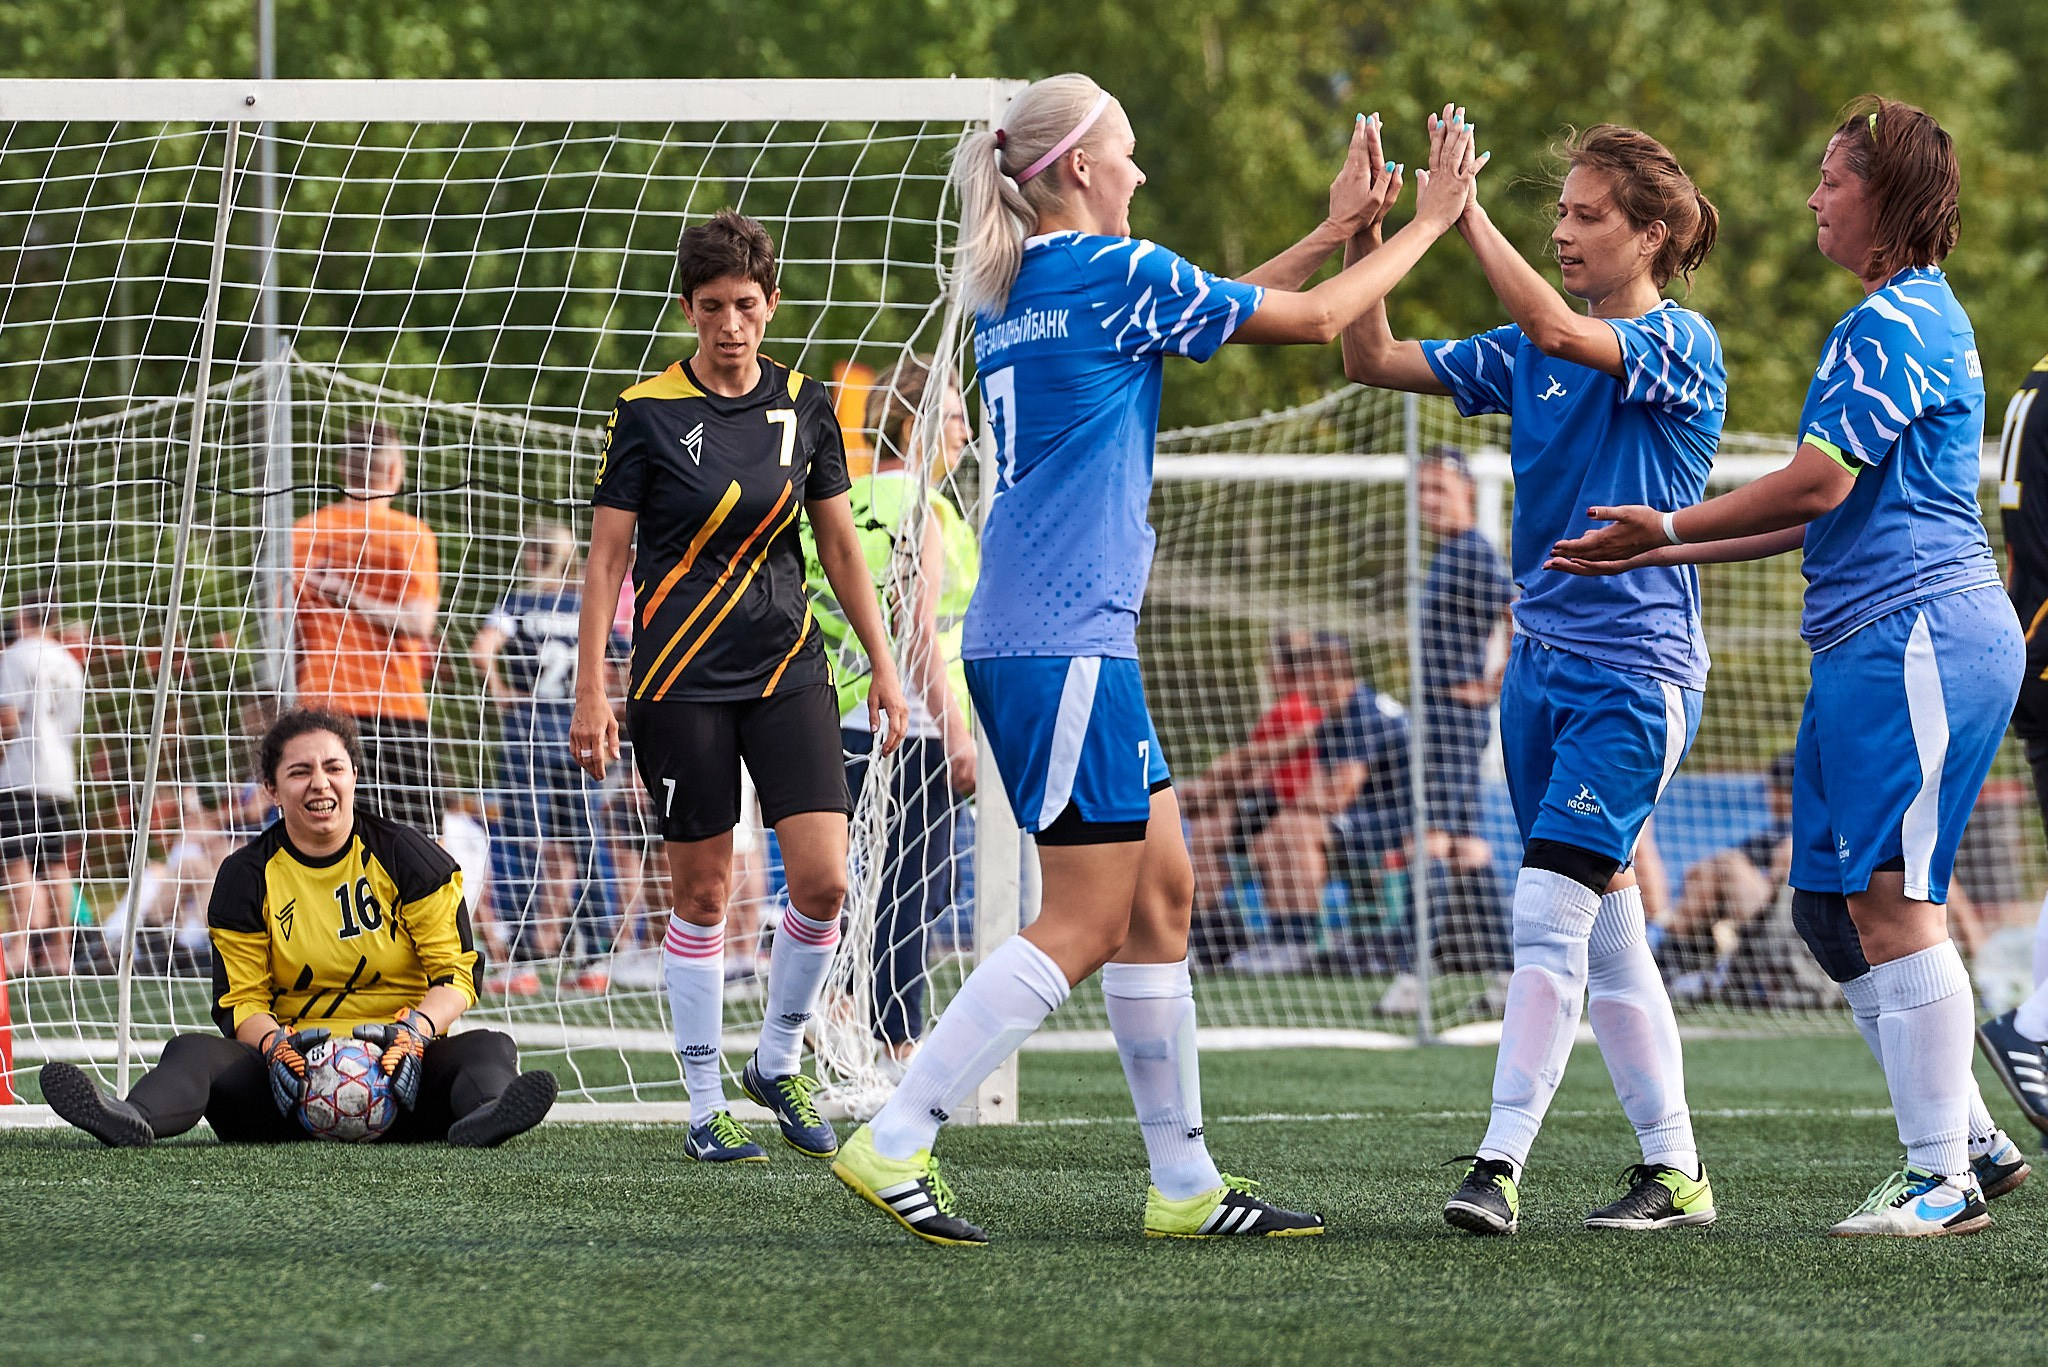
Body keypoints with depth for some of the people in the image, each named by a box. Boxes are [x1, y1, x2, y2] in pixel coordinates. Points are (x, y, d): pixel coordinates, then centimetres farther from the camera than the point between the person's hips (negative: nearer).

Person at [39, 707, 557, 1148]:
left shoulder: (407, 857, 4)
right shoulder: (247, 876, 7)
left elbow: (457, 971, 1)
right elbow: (240, 1000, 5)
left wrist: (416, 1030, -21)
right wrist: (275, 1044, -20)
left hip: (398, 1065, -1)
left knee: (489, 1048, -30)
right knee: (195, 1050, -25)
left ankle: (483, 1111, -66)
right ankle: (135, 1119, -58)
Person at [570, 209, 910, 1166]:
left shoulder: (804, 407, 6)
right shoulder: (647, 413, -4)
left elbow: (840, 545, 13)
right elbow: (606, 555, -2)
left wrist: (882, 666, 10)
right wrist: (592, 691, -8)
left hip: (787, 667, 3)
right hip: (680, 680, -3)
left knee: (823, 880, -9)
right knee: (701, 892, 0)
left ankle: (778, 1063, 12)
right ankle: (705, 1106, 10)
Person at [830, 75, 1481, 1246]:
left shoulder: (1011, 293, 15)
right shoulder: (1112, 271, -10)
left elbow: (1214, 311, 28)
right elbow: (1314, 318, 0)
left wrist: (1336, 229, 28)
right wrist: (1428, 225, 13)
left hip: (1023, 642, 9)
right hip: (1067, 647, -9)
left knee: (1162, 893, 11)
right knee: (1086, 925, -8)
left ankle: (1186, 1182, 13)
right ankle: (894, 1144, -12)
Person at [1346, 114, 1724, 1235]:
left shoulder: (1681, 344, -10)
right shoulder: (1528, 356, 11)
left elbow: (1556, 329, -28)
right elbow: (1374, 363, 9)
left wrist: (1465, 211, -25)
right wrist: (1369, 239, -4)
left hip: (1635, 675, -8)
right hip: (1541, 667, 8)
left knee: (1551, 911, -15)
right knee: (1604, 930, 9)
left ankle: (1500, 1162, -18)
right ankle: (1674, 1170, 14)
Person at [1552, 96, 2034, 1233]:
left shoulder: (1899, 322, -11)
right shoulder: (1896, 319, 22)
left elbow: (1819, 484, -17)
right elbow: (1828, 511, 24)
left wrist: (1670, 528, -8)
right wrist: (1665, 553, 23)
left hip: (1915, 636, -11)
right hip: (1867, 643, 11)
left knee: (1890, 901, -11)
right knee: (1830, 904, 9)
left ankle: (1944, 1178, -9)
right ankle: (1970, 1141, 14)